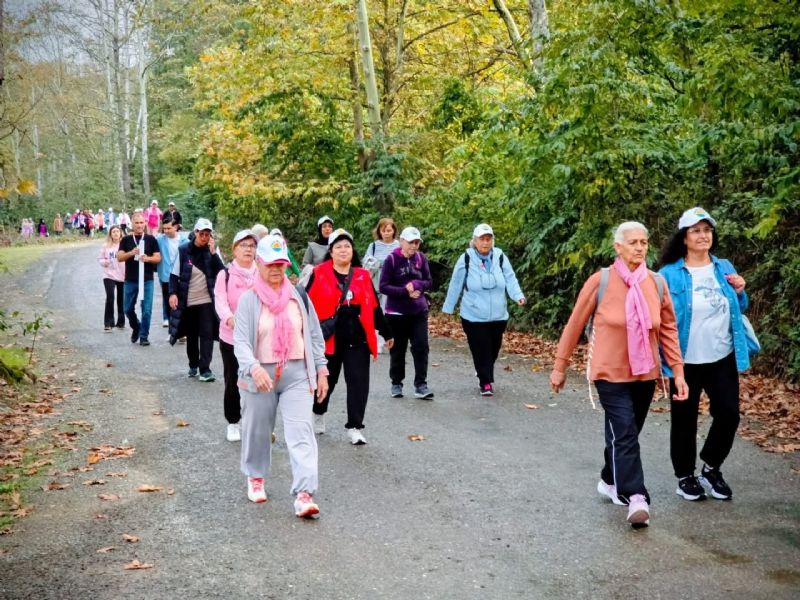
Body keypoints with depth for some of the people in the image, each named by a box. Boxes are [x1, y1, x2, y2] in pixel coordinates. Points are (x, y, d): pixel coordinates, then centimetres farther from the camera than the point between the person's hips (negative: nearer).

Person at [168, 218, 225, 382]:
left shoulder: (212, 250, 1)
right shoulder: (184, 250, -2)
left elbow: (222, 271, -10)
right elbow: (174, 274, 1)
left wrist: (213, 253, -17)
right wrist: (173, 293, -10)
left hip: (207, 300, -1)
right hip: (188, 301, 1)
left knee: (207, 334, -7)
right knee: (191, 335, 13)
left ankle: (205, 369, -7)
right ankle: (193, 365, 29)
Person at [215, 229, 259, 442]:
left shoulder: (262, 274, 3)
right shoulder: (225, 275, -2)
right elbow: (220, 302, -14)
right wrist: (230, 319, -35)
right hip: (231, 337, -1)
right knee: (232, 382, 7)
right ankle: (233, 423, 25)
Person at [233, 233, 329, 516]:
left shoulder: (299, 297, 4)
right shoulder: (248, 300, -5)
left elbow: (314, 335, 11)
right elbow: (241, 340, -14)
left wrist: (321, 370, 8)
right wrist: (253, 368, -31)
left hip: (297, 373, 1)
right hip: (260, 374, -1)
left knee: (301, 431, -11)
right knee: (258, 430, 14)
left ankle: (304, 494, -17)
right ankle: (255, 478, 40)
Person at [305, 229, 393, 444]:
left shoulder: (363, 276, 4)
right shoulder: (319, 274, -4)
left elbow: (374, 307, 11)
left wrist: (386, 333, 15)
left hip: (357, 339, 1)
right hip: (328, 338, -1)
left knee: (358, 382, -3)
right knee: (325, 380, 15)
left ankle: (354, 426, 6)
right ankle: (318, 414, 41)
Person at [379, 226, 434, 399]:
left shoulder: (421, 258, 0)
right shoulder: (392, 259, -10)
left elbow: (429, 282, 5)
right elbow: (383, 287, -11)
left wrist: (417, 285, -17)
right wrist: (405, 291, -21)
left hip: (419, 311, 2)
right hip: (396, 312, -2)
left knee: (421, 347, -5)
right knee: (398, 350, 8)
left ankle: (421, 385, 2)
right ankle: (396, 384, 23)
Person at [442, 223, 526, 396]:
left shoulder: (500, 258, -2)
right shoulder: (466, 260, -8)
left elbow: (510, 280, -5)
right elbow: (455, 285, 0)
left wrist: (518, 296, -23)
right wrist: (448, 308, 5)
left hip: (498, 316, 3)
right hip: (474, 316, -3)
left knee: (493, 349, 15)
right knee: (481, 350, -3)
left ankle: (484, 373, 39)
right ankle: (486, 383, 8)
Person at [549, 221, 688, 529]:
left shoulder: (657, 283, -2)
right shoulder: (600, 281, -12)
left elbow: (668, 329, 5)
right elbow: (574, 325, -4)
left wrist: (678, 371, 1)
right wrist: (559, 367, 0)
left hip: (645, 373, 4)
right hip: (611, 372, -4)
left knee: (625, 434, 15)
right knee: (624, 434, -13)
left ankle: (610, 481, 35)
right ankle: (636, 497, -11)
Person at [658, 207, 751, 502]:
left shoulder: (724, 268, 6)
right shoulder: (670, 274, -8)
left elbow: (737, 310, 16)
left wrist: (740, 292, -5)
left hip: (723, 359, 4)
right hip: (686, 362, -4)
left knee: (728, 414, 3)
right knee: (684, 419, 7)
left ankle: (711, 468, 25)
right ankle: (685, 476, 24)